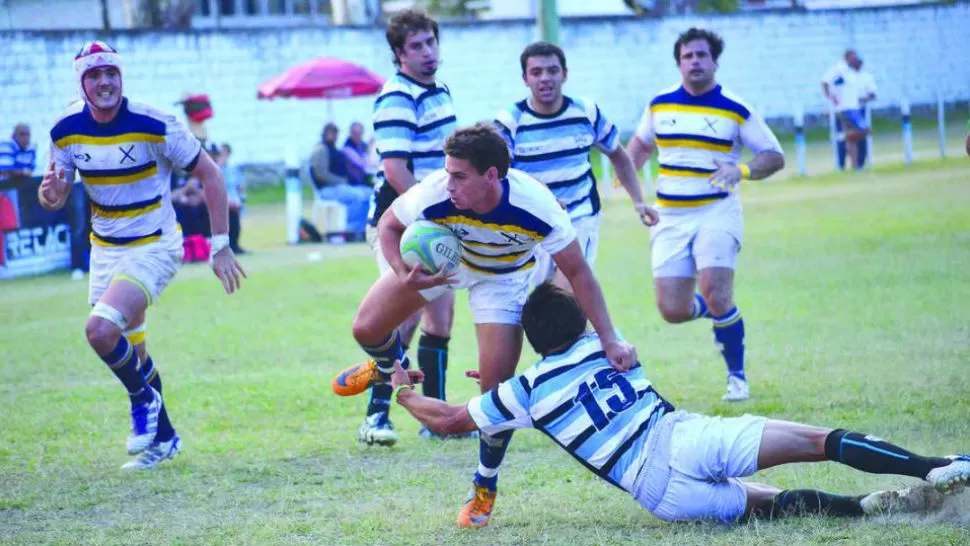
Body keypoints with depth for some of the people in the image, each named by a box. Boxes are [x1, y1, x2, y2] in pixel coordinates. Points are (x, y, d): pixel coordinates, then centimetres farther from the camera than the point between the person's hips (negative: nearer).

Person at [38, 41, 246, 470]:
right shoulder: (66, 130, -6)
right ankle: (162, 437, 31)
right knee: (130, 353, 12)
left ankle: (143, 399, 2)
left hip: (154, 249, -5)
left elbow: (209, 173, -11)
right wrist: (50, 193, -22)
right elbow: (56, 196, 4)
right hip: (105, 251, 5)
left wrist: (221, 245, -13)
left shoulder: (155, 125, -19)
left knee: (101, 330, -25)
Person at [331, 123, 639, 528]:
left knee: (498, 387, -11)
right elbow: (389, 225, -17)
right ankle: (389, 367, 37)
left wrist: (609, 339, -32)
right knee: (366, 328, -3)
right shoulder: (435, 195, -38)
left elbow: (577, 272, -27)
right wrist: (405, 277, -35)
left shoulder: (536, 207, -41)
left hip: (505, 274, -2)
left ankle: (485, 487, 14)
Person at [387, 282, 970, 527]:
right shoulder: (605, 345, 20)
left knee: (770, 501, 6)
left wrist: (405, 391, 41)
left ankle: (871, 505, -22)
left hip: (660, 492, 0)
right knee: (814, 440, -4)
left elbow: (447, 420, 21)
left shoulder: (525, 392, 13)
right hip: (684, 437, 0)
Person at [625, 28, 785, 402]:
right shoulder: (659, 105, 7)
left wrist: (743, 170, -21)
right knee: (673, 312, -5)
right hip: (669, 218, 3)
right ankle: (715, 310, 32)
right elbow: (641, 143, 26)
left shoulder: (736, 110, -3)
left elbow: (775, 156, -2)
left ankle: (737, 376, -2)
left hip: (717, 213, -3)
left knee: (715, 294, -21)